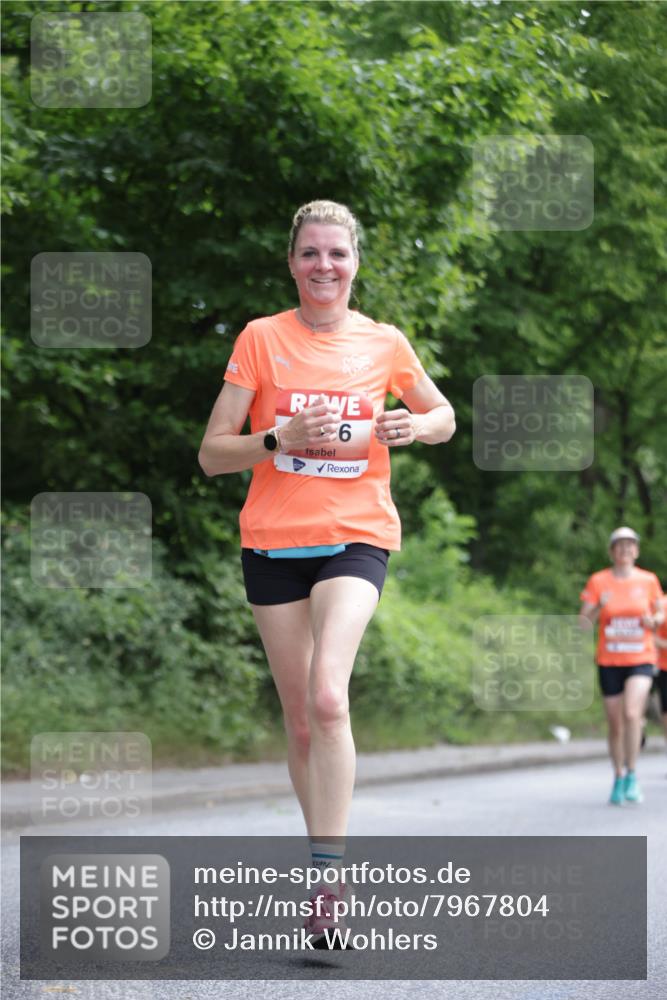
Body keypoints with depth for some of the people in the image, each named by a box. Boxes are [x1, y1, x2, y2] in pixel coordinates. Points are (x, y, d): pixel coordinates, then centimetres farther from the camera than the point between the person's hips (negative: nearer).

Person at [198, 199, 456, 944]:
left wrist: (415, 426, -4)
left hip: (355, 539, -1)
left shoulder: (384, 343, 4)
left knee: (327, 696, -23)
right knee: (300, 719, 6)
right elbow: (212, 454, 0)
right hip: (273, 541, 1)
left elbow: (444, 418, 20)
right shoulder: (261, 339, 1)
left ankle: (328, 875, -23)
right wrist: (279, 439, -19)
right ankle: (324, 856, 22)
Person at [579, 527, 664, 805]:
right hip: (609, 662, 1)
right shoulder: (598, 581, 0)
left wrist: (653, 620, -8)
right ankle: (618, 779, 23)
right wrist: (598, 607, -23)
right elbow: (584, 622, -3)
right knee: (615, 724, 5)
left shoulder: (648, 580, 2)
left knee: (632, 712, -23)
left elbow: (660, 613, 15)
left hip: (641, 660, -1)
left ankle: (631, 775, -10)